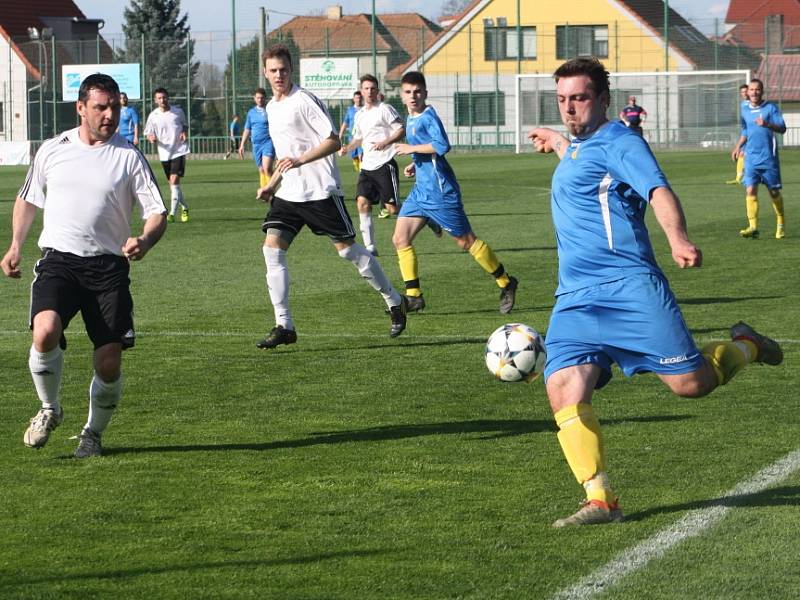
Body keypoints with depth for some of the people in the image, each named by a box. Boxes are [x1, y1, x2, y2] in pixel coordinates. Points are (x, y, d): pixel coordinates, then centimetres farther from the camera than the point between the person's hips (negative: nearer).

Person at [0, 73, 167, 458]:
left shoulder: (129, 156, 3)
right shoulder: (52, 150, 9)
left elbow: (157, 213, 1)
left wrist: (144, 242, -20)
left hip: (109, 267, 0)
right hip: (58, 259, 0)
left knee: (109, 364, -6)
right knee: (45, 332, -27)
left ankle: (93, 433, 22)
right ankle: (49, 409, 0)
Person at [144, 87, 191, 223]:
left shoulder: (178, 112, 1)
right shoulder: (153, 116, 0)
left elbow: (185, 125, 17)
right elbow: (148, 134, 6)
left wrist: (184, 133, -5)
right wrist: (152, 138, -17)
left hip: (179, 151, -2)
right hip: (164, 153, 2)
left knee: (174, 181, -15)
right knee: (172, 184, 10)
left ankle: (172, 213, -17)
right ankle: (184, 207, 33)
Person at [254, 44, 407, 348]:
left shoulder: (304, 100, -10)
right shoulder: (271, 107, 15)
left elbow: (333, 141, -15)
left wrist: (300, 160, -23)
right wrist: (271, 185, 19)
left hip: (320, 190, -7)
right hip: (288, 194, 7)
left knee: (347, 249, 0)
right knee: (272, 248, -9)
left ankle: (394, 302, 18)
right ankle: (284, 326, -8)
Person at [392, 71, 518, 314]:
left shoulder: (428, 116, -14)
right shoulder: (411, 119, 13)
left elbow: (442, 146, -28)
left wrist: (412, 149, -19)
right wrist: (415, 165, 12)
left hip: (440, 191, -9)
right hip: (421, 191, 9)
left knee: (466, 241, -1)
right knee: (400, 239, 2)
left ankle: (506, 284, 12)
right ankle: (413, 296, 6)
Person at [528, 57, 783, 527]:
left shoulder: (618, 142, -5)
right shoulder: (578, 147, 21)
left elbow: (659, 191, -22)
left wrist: (678, 239, -41)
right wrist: (555, 141, 65)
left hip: (630, 286, -7)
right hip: (575, 298, 7)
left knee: (690, 382, -7)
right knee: (564, 391, -13)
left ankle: (743, 347, 27)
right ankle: (601, 501, -9)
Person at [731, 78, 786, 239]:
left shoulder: (771, 108, -3)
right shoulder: (745, 109, 11)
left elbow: (782, 128, -11)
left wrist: (767, 124, -28)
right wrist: (738, 147, 10)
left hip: (769, 157, -3)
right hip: (751, 157, 3)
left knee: (774, 192, 5)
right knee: (750, 190, -11)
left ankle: (780, 225, 22)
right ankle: (753, 227, -15)